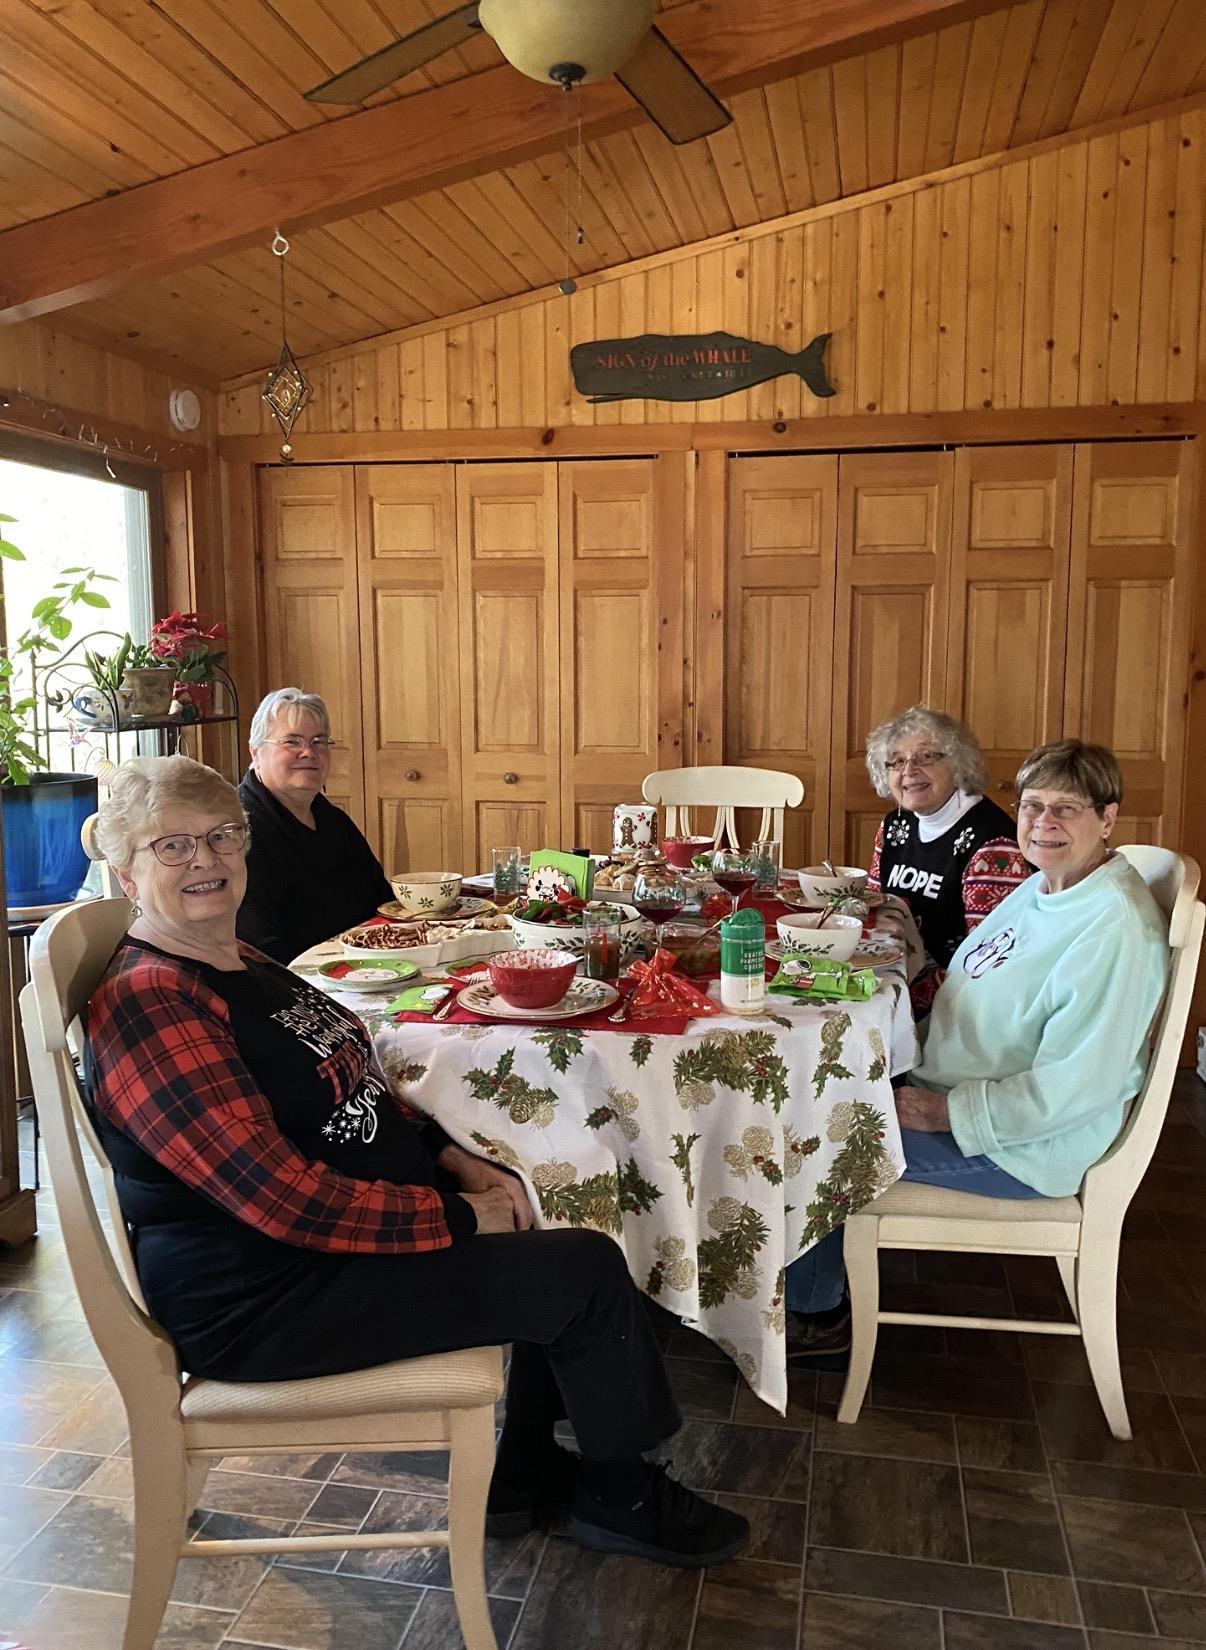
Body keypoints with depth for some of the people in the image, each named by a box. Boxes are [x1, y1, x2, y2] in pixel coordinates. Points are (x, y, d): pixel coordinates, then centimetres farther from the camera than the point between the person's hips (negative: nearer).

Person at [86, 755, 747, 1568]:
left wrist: (450, 1156, 0)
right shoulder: (146, 1004, -23)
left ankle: (524, 1473, 25)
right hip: (267, 1297, -10)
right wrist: (457, 1218, -21)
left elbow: (350, 1090, 16)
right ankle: (622, 1496, 16)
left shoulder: (240, 964, 8)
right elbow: (283, 1198, -28)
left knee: (561, 1232, 12)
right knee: (586, 1273, -11)